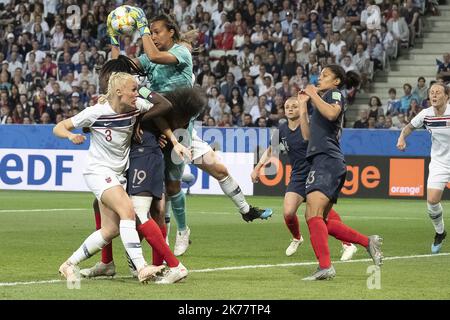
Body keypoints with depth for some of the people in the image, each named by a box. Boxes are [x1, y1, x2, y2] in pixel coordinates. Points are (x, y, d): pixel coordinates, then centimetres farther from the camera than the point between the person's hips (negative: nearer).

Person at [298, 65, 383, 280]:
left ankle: (325, 266, -32)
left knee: (314, 214, -23)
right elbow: (308, 135, 29)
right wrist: (303, 103, 29)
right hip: (321, 163, 10)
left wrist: (314, 95, -8)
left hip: (327, 160, -10)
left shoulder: (335, 93, 3)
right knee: (319, 221, 9)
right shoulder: (323, 100, 29)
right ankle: (368, 242, 9)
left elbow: (331, 113, -21)